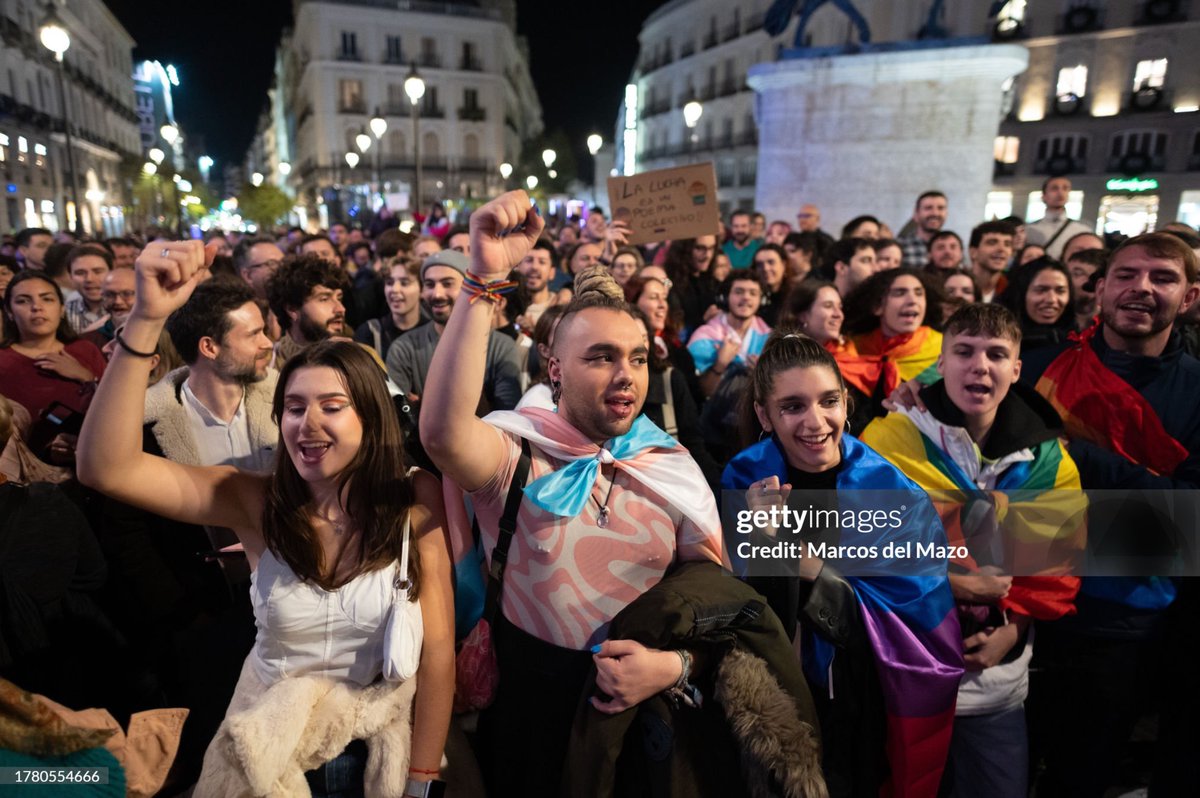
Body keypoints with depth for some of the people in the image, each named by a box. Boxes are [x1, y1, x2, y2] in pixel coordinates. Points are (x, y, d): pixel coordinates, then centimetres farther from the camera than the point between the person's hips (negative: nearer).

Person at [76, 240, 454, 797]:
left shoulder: (417, 501, -18)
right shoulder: (254, 501, -15)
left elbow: (438, 651, -14)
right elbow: (106, 468, -27)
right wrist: (147, 318, -36)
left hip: (386, 737, 0)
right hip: (269, 741, 1)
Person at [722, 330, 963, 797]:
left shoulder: (893, 494, -16)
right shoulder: (743, 482, -14)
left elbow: (919, 631, -19)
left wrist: (808, 565, -29)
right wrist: (762, 543, -32)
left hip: (870, 723, 0)